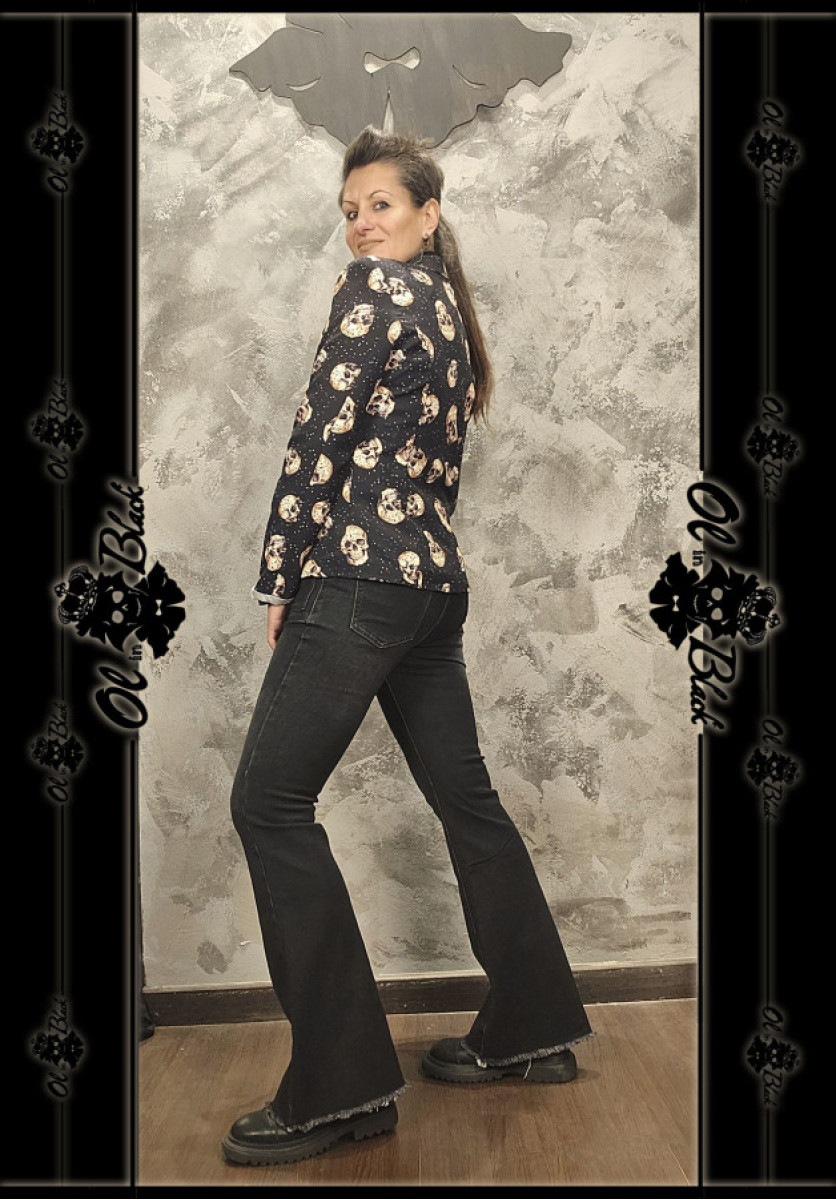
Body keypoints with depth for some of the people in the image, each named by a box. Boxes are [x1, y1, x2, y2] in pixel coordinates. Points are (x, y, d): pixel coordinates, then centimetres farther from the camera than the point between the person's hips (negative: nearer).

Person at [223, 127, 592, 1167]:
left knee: (270, 804, -6)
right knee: (464, 797, 13)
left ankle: (340, 1085, -3)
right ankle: (530, 1030, 24)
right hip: (434, 581, 10)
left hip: (359, 578, -10)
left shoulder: (374, 288, -5)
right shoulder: (450, 310, 21)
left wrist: (280, 575, -5)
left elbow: (322, 432, -12)